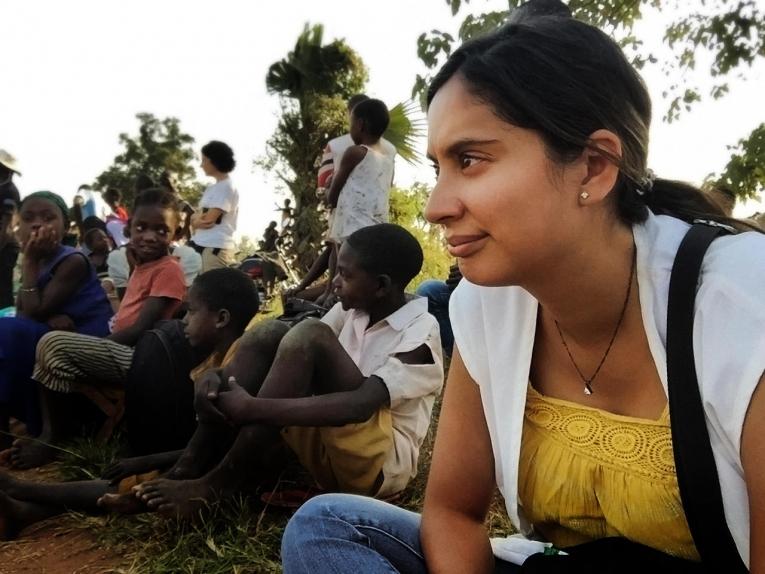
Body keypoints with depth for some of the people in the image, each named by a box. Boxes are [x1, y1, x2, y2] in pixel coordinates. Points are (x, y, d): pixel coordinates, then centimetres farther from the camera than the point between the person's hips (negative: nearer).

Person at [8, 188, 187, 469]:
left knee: (53, 345, -20)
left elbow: (140, 331, -19)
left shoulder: (168, 269, -12)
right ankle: (51, 430, 1)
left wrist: (92, 347, -12)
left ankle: (55, 436, -5)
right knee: (51, 345, 13)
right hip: (123, 353, 11)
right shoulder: (142, 267, 19)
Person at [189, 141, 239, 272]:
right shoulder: (213, 188, 20)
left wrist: (196, 219, 6)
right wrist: (199, 219, -5)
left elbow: (210, 218, -14)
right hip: (202, 245, 9)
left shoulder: (226, 187, -8)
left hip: (216, 247, -9)